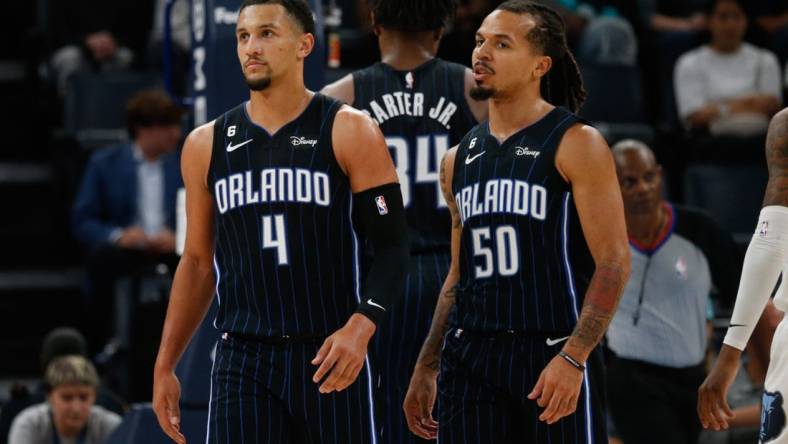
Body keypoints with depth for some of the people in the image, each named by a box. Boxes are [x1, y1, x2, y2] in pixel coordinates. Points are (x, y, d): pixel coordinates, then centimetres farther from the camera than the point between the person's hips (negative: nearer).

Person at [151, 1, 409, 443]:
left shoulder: (349, 133, -2)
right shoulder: (207, 145, 9)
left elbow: (392, 245, -4)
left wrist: (361, 327, -21)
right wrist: (165, 365, 12)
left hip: (329, 357, -2)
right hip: (242, 361, 2)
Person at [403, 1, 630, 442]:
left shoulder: (575, 144, -5)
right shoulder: (458, 160, 14)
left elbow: (614, 261, -10)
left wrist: (573, 358, -20)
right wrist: (427, 368, 16)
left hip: (551, 355, -5)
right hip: (470, 356, 6)